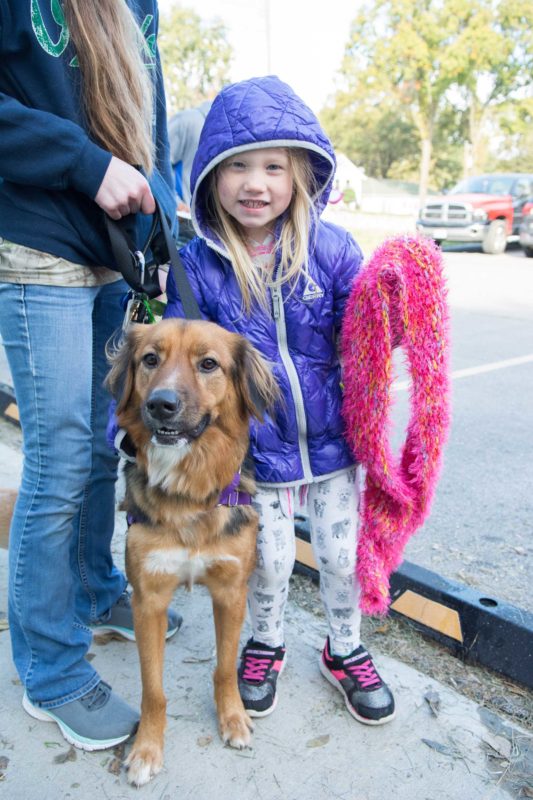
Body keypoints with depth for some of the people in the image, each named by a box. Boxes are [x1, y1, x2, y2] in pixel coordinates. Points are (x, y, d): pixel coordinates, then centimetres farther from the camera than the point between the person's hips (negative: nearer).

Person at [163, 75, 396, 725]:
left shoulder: (330, 248, -9)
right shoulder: (197, 263, -9)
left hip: (332, 440, 1)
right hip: (255, 448, 0)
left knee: (342, 554, 14)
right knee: (269, 560, 14)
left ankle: (346, 650, 43)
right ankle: (265, 646, 45)